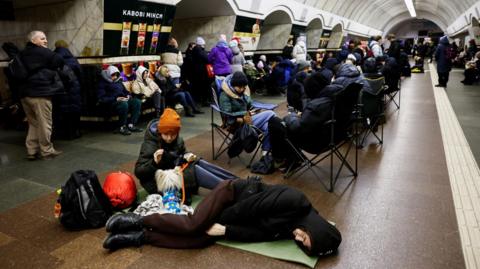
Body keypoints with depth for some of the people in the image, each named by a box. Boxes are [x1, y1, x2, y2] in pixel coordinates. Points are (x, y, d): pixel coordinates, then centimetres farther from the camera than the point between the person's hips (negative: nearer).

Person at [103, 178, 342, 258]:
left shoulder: (288, 231, -7)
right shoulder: (294, 201, -27)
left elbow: (260, 232, -10)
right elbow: (254, 205, -23)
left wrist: (225, 230, -19)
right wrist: (223, 223, -15)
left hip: (239, 217, 5)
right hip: (234, 192, -5)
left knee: (201, 239, -16)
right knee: (193, 225, -24)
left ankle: (140, 237, -4)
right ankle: (138, 220, -3)